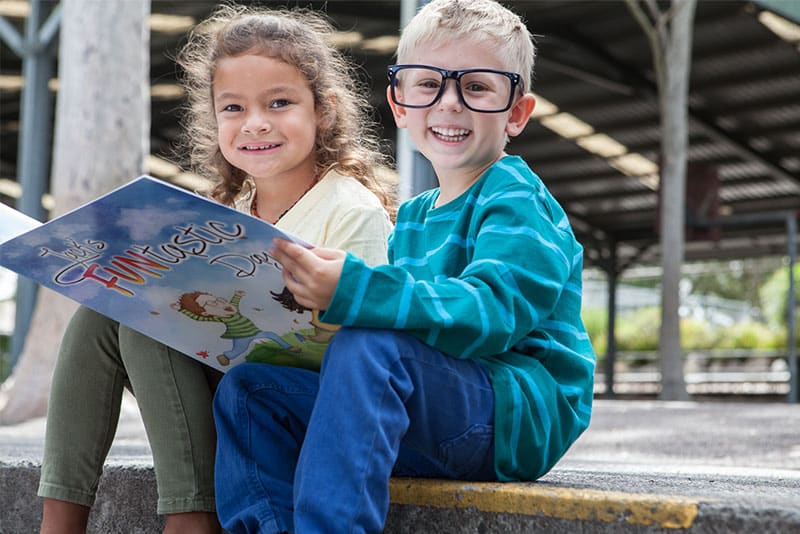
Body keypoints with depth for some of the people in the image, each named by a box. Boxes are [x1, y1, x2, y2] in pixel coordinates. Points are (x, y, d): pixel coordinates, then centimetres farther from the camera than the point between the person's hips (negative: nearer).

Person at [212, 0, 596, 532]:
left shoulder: (517, 201, -7)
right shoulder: (412, 218, 19)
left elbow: (493, 313, -25)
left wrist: (353, 291, -37)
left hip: (521, 416, -8)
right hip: (433, 428, 8)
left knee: (368, 348, -33)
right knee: (247, 389, -1)